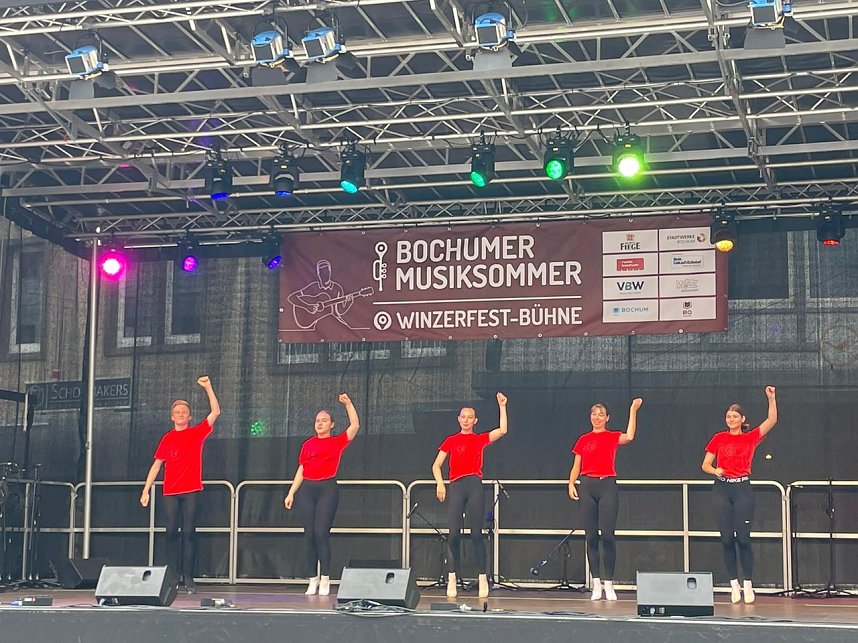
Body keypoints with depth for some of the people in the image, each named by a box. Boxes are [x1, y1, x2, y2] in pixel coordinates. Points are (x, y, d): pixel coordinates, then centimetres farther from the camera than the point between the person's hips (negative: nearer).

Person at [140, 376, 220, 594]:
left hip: (191, 490, -2)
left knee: (189, 532, -3)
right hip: (170, 492, 2)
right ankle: (174, 577, 4)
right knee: (172, 533, 1)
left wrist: (208, 388, -9)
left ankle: (188, 578, -2)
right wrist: (146, 490, 6)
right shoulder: (167, 439, 10)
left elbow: (215, 412, -3)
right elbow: (157, 464, 12)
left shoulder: (197, 433, 6)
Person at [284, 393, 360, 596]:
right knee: (309, 534, 2)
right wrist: (291, 493, 10)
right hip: (307, 490, 3)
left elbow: (354, 427, -7)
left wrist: (348, 404, -11)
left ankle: (325, 580, -4)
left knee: (321, 533, -10)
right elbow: (301, 470, 15)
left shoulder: (337, 442, 5)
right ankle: (313, 579, 8)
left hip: (327, 489, -3)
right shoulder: (308, 445, 13)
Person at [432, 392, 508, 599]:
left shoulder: (480, 439, 12)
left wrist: (502, 406, -2)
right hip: (456, 486, 0)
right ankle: (451, 579, -3)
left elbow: (502, 430, -2)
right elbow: (436, 465, 7)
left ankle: (483, 580, 1)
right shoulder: (451, 441, 11)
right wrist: (440, 483, -9)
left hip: (475, 485, 0)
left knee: (476, 534, -1)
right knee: (454, 533, -6)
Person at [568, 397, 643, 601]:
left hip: (607, 485, -2)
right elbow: (576, 467, 12)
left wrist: (633, 410, -16)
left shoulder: (612, 437, 5)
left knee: (607, 535, -8)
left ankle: (608, 583, -2)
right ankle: (596, 584, 6)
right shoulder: (583, 440, 12)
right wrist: (571, 484, -5)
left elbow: (629, 437, -17)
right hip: (587, 486, 2)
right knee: (591, 536, 1)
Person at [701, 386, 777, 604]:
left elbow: (772, 420, -5)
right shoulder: (719, 438, 8)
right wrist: (715, 470, -13)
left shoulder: (751, 438, 7)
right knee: (727, 538, 0)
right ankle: (734, 584, 7)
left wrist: (771, 398, -14)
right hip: (722, 489, 1)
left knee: (743, 538, -4)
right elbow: (705, 465, 8)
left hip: (743, 489, -1)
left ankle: (748, 584, 5)